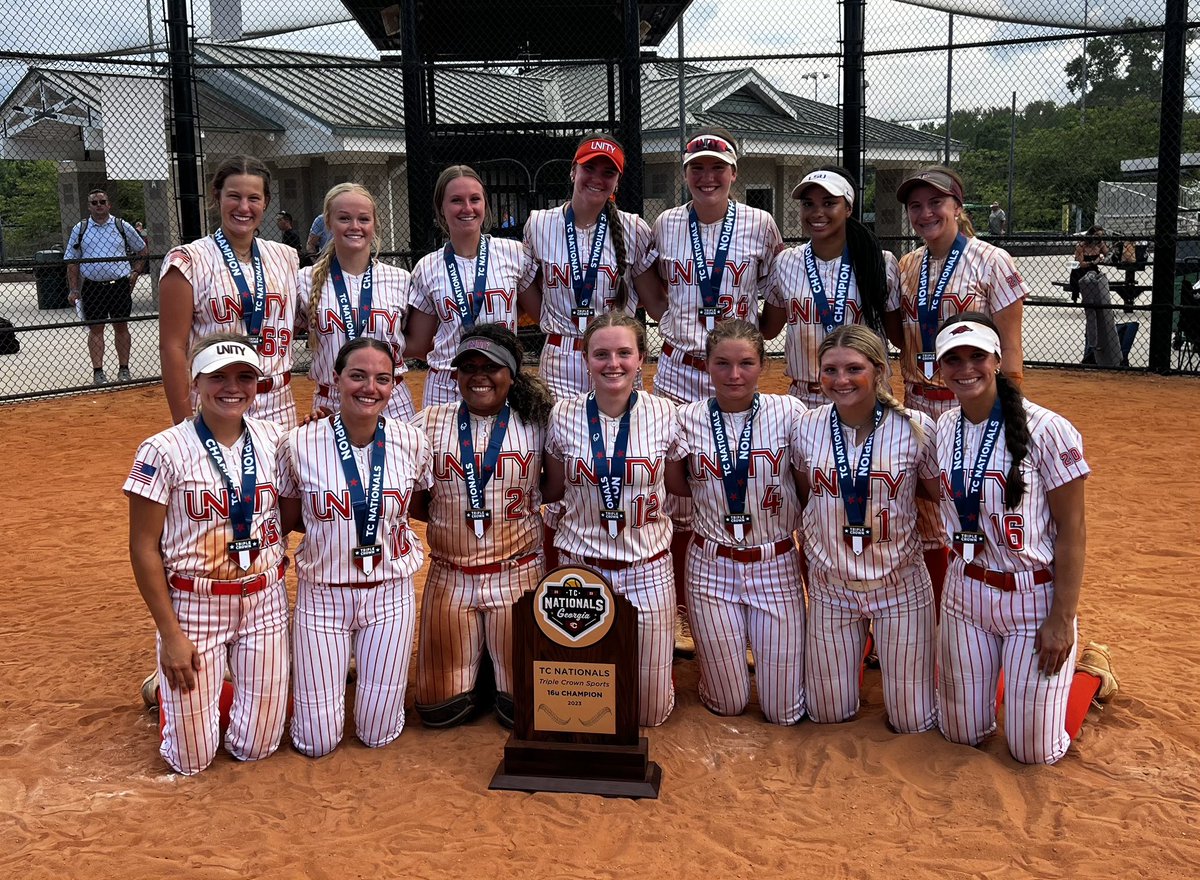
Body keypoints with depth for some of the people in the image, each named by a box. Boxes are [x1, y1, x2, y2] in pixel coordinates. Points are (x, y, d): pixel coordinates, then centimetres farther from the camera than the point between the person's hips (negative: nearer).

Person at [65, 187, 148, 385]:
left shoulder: (122, 226, 5)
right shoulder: (79, 229, 5)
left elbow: (142, 250, 15)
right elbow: (72, 262, 7)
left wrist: (135, 272, 3)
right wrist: (74, 290, 0)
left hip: (120, 285, 0)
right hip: (92, 286, 0)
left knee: (121, 326, 5)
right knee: (95, 329, 2)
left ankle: (124, 369, 13)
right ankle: (98, 372, 6)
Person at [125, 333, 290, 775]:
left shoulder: (274, 441, -1)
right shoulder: (164, 451, -12)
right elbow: (144, 549, -9)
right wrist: (170, 635, -10)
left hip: (265, 602, 3)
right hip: (193, 605, -3)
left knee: (254, 748, 9)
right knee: (192, 759, 4)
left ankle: (241, 687, 40)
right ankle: (167, 685, 34)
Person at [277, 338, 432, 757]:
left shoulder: (411, 442, -10)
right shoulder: (300, 444, -14)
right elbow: (289, 521, 0)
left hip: (389, 594, 1)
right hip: (323, 594, -1)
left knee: (378, 734, 11)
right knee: (317, 742, 7)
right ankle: (324, 672, 37)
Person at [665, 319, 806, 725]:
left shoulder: (788, 412, -8)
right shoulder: (689, 418, -4)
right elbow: (675, 484, 6)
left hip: (776, 565, 0)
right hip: (711, 565, 1)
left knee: (784, 712, 4)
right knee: (727, 704, 9)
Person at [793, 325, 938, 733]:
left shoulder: (916, 428, -15)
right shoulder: (808, 427, -7)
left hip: (899, 584, -2)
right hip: (830, 584, 2)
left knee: (912, 721, 7)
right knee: (827, 713, 13)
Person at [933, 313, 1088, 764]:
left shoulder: (1046, 431, -16)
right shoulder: (942, 430, 0)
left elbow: (1072, 531, -13)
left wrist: (1062, 620, -14)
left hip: (1034, 597, -4)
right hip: (965, 589, 5)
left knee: (1034, 750, 3)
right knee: (961, 732, 13)